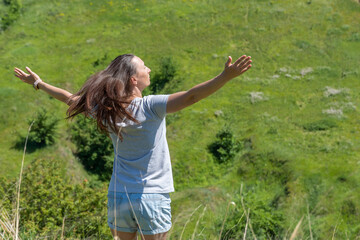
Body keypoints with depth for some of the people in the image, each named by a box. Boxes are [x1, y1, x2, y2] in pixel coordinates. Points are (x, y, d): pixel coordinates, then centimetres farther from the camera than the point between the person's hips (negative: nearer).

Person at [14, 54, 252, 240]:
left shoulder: (105, 110, 1)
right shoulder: (151, 107, -15)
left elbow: (72, 99, 16)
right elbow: (190, 97, -28)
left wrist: (38, 83, 31)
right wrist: (226, 76, -35)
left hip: (118, 198, 5)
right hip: (152, 196, -5)